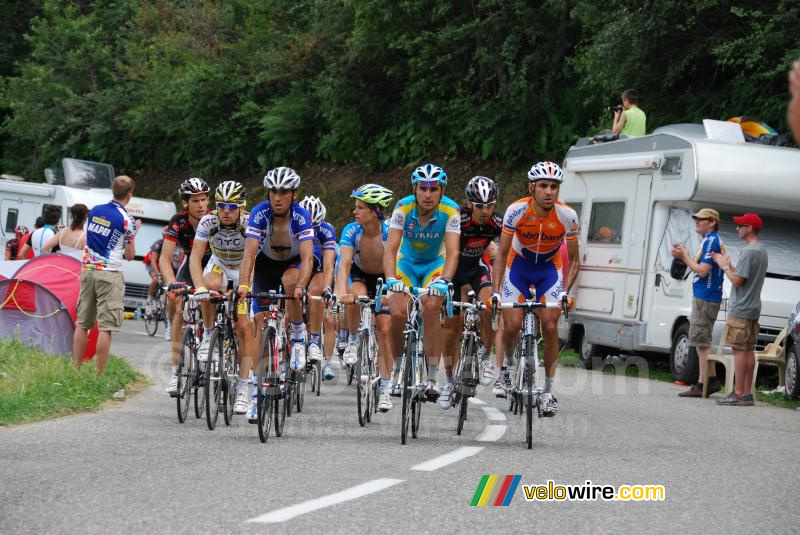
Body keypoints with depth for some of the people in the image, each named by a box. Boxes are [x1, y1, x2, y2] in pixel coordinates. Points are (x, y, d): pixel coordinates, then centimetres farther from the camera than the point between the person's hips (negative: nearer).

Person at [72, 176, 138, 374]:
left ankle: (76, 370, 11)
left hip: (87, 270, 6)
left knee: (82, 324, 10)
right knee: (105, 327, -5)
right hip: (109, 274, -6)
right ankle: (100, 375, -6)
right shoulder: (127, 220, -8)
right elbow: (129, 255, -2)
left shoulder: (95, 211, 8)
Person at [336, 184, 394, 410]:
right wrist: (341, 291, -53)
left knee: (384, 328, -13)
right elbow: (344, 264, -35)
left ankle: (386, 389, -4)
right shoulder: (352, 231, -24)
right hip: (360, 276, 1)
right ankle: (353, 340, -9)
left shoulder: (390, 231, -28)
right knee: (355, 297, -35)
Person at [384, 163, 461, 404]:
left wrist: (443, 281, -49)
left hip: (435, 264, -1)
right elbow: (390, 249, -30)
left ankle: (432, 378, -19)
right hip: (407, 264, 1)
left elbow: (452, 253, -32)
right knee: (398, 313, -18)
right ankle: (398, 367, 8)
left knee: (431, 309, -26)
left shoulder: (450, 211, -25)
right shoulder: (403, 208, -24)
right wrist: (391, 280, -46)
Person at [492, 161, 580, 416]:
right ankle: (508, 363, 19)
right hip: (519, 265, 0)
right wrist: (495, 291, -24)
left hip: (549, 268, 0)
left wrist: (566, 292, -24)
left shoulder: (567, 216, -23)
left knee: (550, 326, -13)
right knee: (512, 325, -14)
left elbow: (574, 260, -11)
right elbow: (501, 254, -16)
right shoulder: (516, 210, -25)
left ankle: (548, 391, -4)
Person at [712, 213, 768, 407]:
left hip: (741, 309, -10)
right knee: (748, 350, 10)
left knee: (739, 350, -8)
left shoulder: (749, 251, -16)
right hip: (754, 308, 10)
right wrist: (729, 265, 13)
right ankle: (747, 393, 12)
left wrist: (725, 266, -4)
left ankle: (739, 394, -9)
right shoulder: (762, 250, 15)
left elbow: (737, 280, -19)